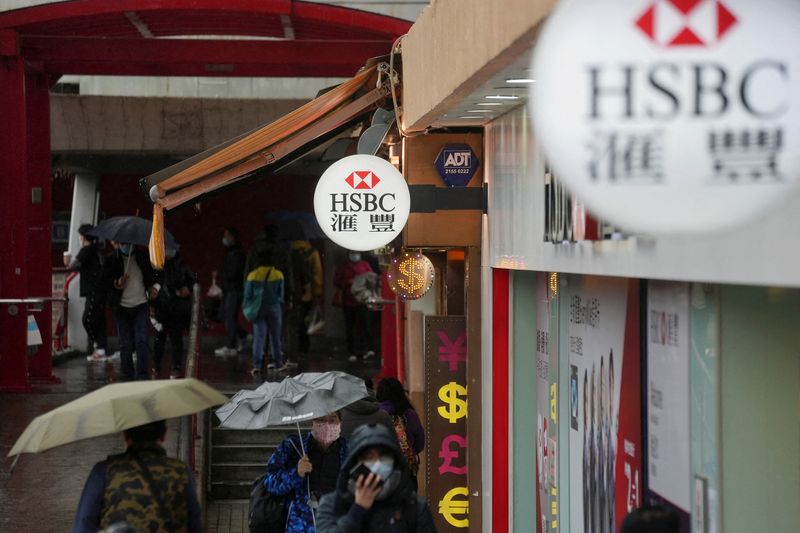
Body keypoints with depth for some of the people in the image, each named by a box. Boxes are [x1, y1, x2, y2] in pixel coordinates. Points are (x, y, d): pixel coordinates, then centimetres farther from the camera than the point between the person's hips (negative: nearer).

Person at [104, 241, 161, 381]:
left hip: (141, 306, 0)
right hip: (122, 307, 0)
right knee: (125, 345, 3)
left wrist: (156, 287, -4)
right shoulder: (112, 260, -2)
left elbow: (158, 274, 13)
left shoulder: (144, 256, 0)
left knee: (141, 341, -12)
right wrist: (116, 283, -18)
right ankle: (127, 378, 13)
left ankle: (143, 377, -9)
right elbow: (105, 280, 2)